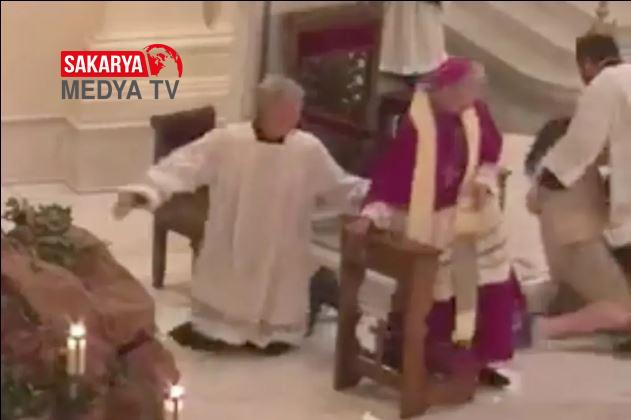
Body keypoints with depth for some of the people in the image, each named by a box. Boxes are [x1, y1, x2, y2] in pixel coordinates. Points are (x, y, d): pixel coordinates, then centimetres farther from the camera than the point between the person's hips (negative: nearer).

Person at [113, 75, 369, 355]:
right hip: (230, 261, -1)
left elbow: (340, 189, 4)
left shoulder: (309, 150, -7)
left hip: (279, 267, 1)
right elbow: (183, 167, -18)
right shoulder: (226, 142, -13)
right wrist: (147, 190, -30)